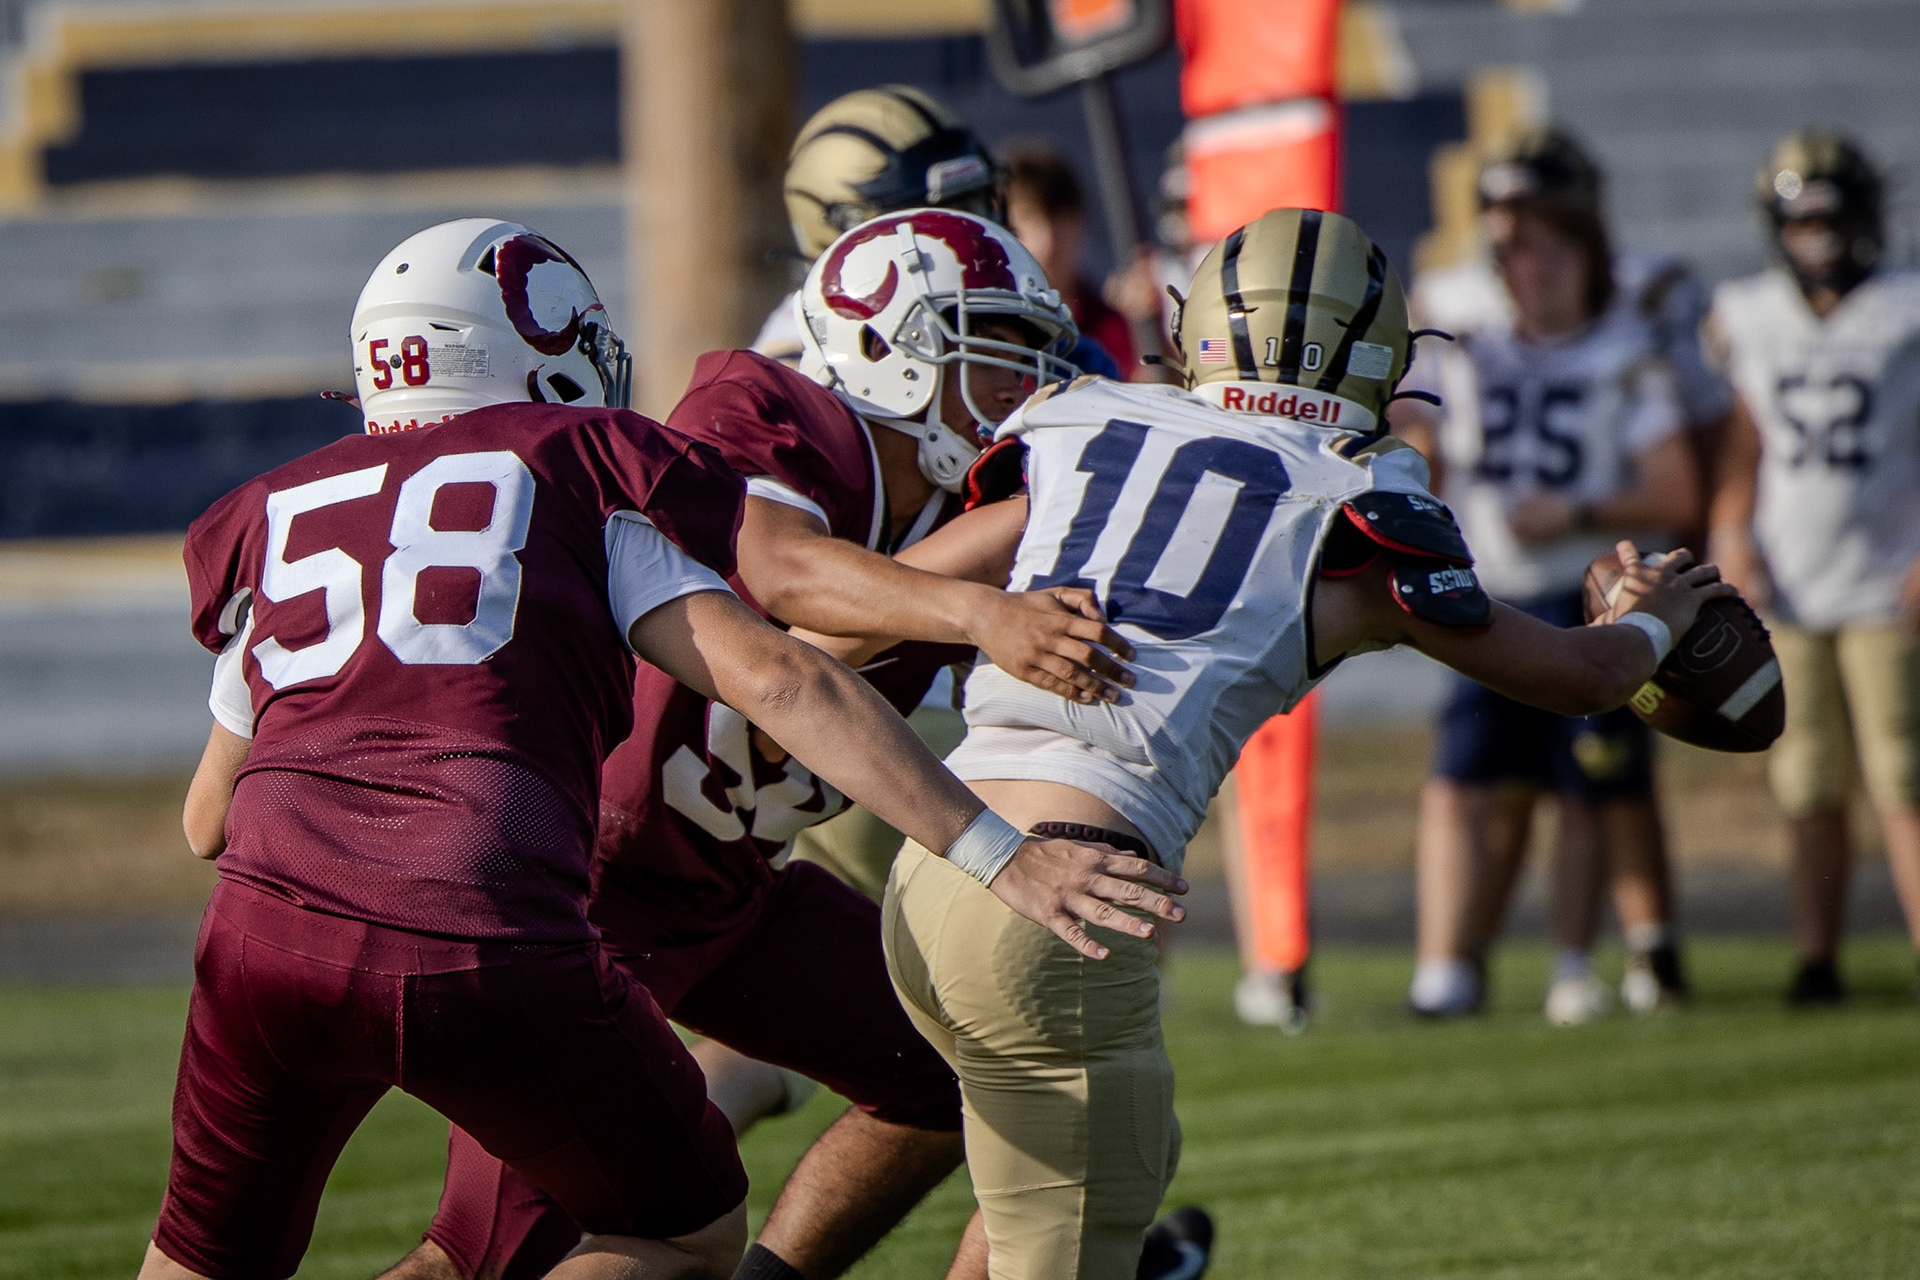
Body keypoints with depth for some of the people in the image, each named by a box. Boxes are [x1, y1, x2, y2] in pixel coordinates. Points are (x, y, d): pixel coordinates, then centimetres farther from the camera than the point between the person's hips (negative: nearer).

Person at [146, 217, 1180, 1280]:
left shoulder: (272, 516, 24)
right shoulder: (579, 483, 13)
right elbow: (775, 682, -1)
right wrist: (1001, 854, -4)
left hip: (274, 937, 3)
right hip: (487, 951, -3)